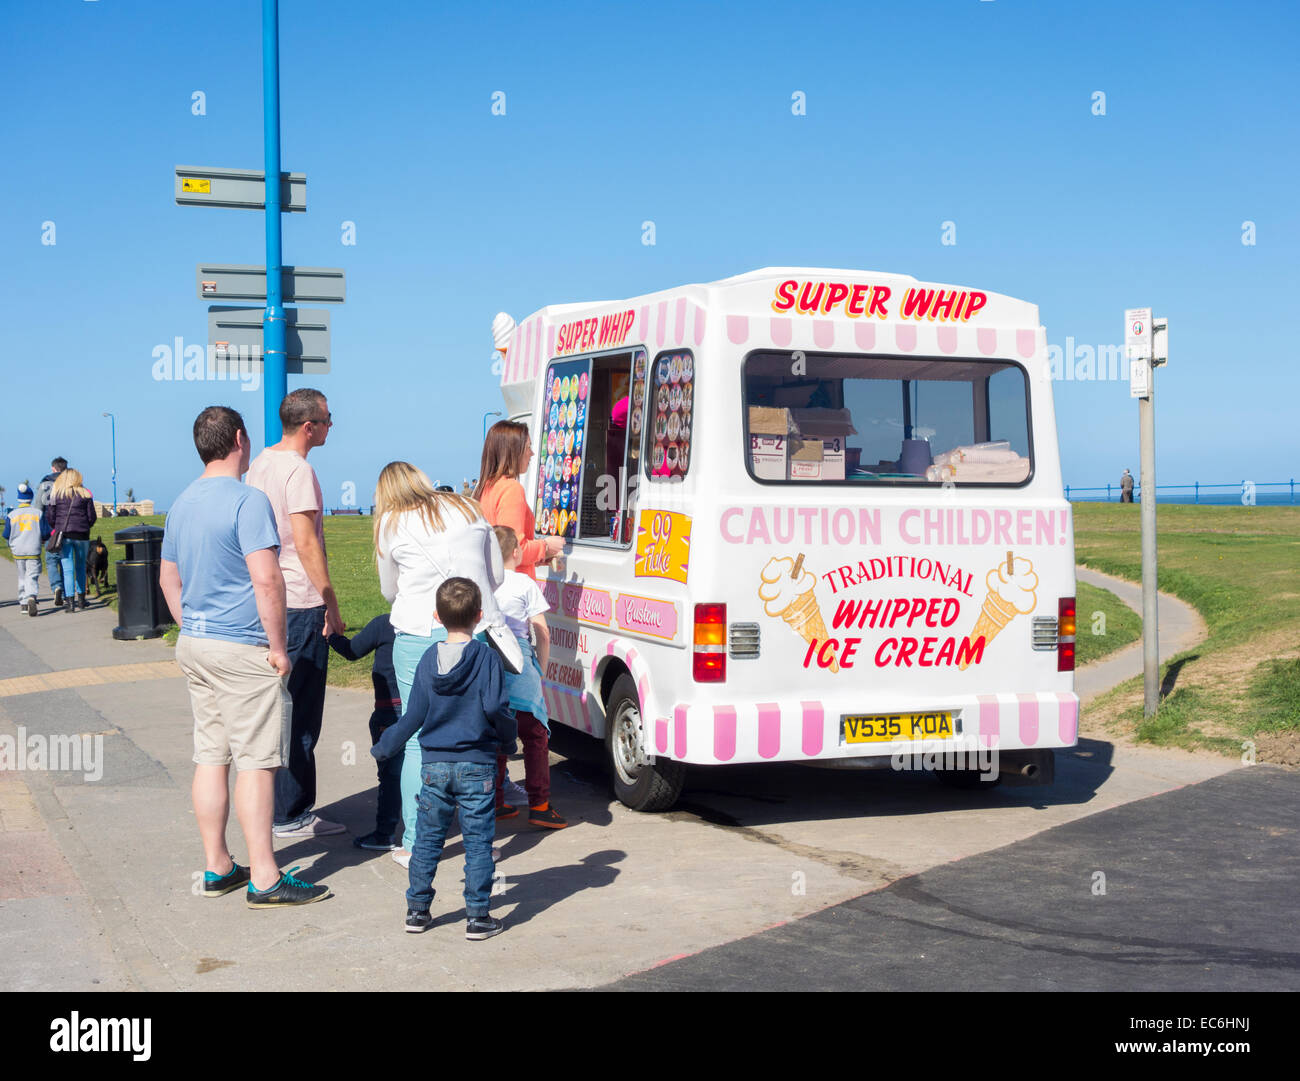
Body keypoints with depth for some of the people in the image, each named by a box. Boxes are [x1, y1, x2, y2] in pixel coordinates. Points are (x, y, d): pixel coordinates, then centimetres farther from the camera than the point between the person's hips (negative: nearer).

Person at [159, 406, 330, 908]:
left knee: (210, 757, 12)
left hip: (194, 644, 8)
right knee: (256, 762, -4)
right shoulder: (247, 500, -15)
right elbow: (266, 579, -21)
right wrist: (278, 646, -14)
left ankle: (217, 867, 19)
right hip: (242, 650, -8)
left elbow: (168, 577, 20)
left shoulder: (182, 503, 12)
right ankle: (264, 879, -1)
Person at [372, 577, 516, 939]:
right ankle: (477, 916, 4)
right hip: (476, 766, -3)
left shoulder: (428, 659, 0)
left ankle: (417, 910, 18)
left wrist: (383, 748, 17)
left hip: (434, 765, 3)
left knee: (427, 839, 12)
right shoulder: (486, 658, -9)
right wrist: (509, 739, 3)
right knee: (477, 841, 3)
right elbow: (495, 708, -16)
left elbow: (413, 717, 3)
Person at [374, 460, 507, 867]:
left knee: (418, 741, 5)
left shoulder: (391, 524, 9)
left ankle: (415, 845, 8)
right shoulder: (468, 509, 15)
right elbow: (497, 575, 19)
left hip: (420, 632, -2)